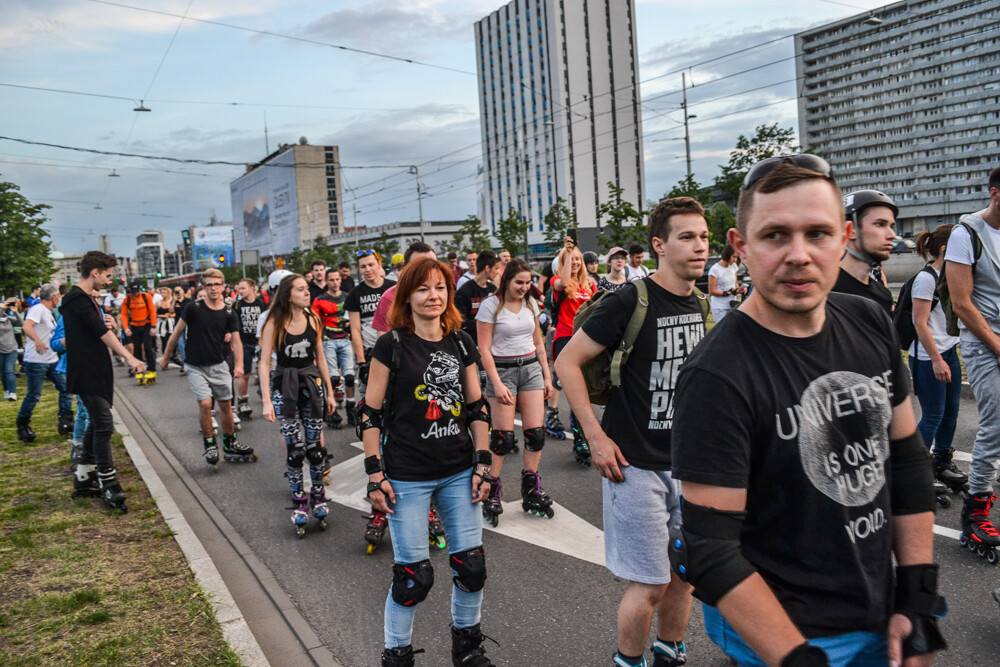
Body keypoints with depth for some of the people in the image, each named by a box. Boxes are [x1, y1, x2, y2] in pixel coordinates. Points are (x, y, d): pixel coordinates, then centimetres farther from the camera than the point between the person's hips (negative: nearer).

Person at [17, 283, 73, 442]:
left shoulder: (49, 313, 17)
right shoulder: (38, 309, -12)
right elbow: (27, 326, -31)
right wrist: (37, 341, -45)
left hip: (52, 360, 9)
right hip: (36, 361, -9)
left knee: (66, 387, 5)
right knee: (33, 395, -3)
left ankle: (65, 423, 9)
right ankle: (22, 427, 13)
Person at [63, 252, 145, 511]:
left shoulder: (86, 299, 17)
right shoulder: (77, 300, -14)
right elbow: (101, 332, -24)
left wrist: (107, 325, -3)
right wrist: (129, 357, -31)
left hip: (96, 372, 10)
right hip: (87, 373, -10)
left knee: (97, 423, 14)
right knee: (104, 425, -10)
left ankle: (83, 479, 23)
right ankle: (108, 487, -6)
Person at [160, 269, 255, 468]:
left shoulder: (229, 313, -2)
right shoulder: (194, 307, -9)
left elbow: (236, 341, -3)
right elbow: (177, 332, 0)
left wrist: (239, 365, -18)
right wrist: (166, 357, 5)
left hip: (219, 365, 3)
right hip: (196, 366, -3)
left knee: (226, 405, 7)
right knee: (205, 403, -15)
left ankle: (229, 444, 24)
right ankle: (209, 444, 3)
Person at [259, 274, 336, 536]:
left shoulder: (313, 319, 4)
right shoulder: (274, 324, -7)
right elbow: (264, 363, -8)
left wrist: (329, 391, 12)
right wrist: (267, 400, -14)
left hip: (312, 384, 3)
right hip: (285, 387, -3)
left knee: (315, 445, 3)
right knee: (296, 448, -4)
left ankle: (318, 497, 20)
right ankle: (299, 502, 11)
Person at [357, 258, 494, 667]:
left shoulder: (461, 344, 5)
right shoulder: (392, 346, -7)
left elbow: (478, 409, 10)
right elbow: (370, 413, -5)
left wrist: (482, 464, 4)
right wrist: (375, 473, -8)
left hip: (459, 473, 4)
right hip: (407, 477, -4)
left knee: (472, 566, 8)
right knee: (414, 575, 2)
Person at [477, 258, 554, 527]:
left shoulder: (530, 303, 10)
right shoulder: (491, 305, -6)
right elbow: (484, 349, -8)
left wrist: (547, 376, 12)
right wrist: (497, 384, -15)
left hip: (531, 367, 5)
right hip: (502, 369, -5)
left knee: (536, 432, 1)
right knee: (503, 436, -5)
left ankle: (531, 491, 16)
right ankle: (492, 492, 10)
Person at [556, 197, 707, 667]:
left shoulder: (700, 306, 5)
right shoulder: (630, 302, -16)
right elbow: (568, 361, -14)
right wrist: (596, 437, -17)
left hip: (688, 462, 7)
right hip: (637, 464, -7)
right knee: (650, 584, 2)